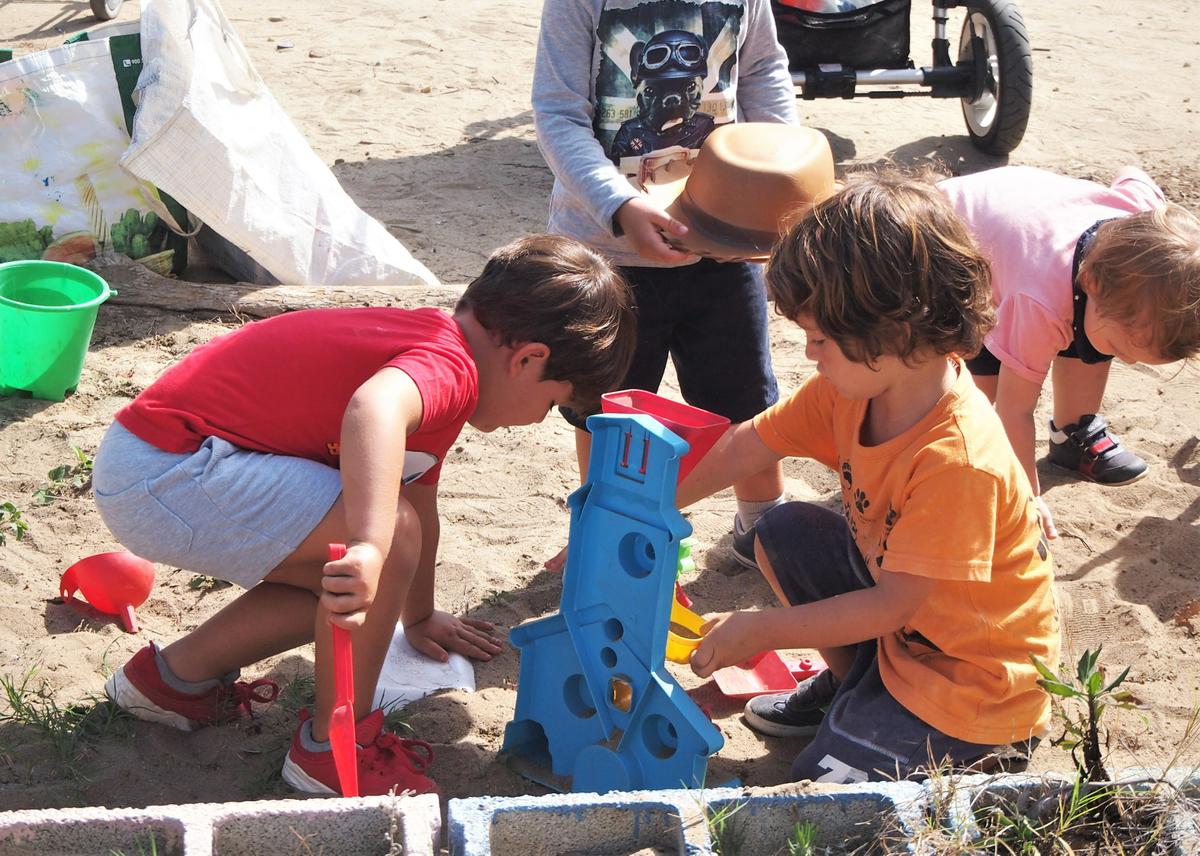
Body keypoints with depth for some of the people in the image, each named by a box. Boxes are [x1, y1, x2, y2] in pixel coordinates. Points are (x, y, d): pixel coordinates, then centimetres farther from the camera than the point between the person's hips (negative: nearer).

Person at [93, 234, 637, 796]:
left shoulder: (429, 340, 16)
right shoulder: (450, 367, -17)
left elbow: (419, 500, 30)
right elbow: (374, 408, -43)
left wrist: (418, 617, 43)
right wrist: (371, 549, -55)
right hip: (166, 469, -11)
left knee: (352, 588, 14)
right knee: (392, 530, -21)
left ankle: (176, 676, 27)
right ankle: (335, 745, -4)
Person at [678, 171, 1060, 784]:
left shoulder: (958, 460, -34)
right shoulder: (855, 386, -10)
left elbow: (892, 605, -28)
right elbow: (745, 446, -1)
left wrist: (761, 630, -20)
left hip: (976, 680, -8)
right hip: (897, 613, 8)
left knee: (823, 786, -14)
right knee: (782, 531, 1)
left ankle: (976, 757, 7)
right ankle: (848, 685, 18)